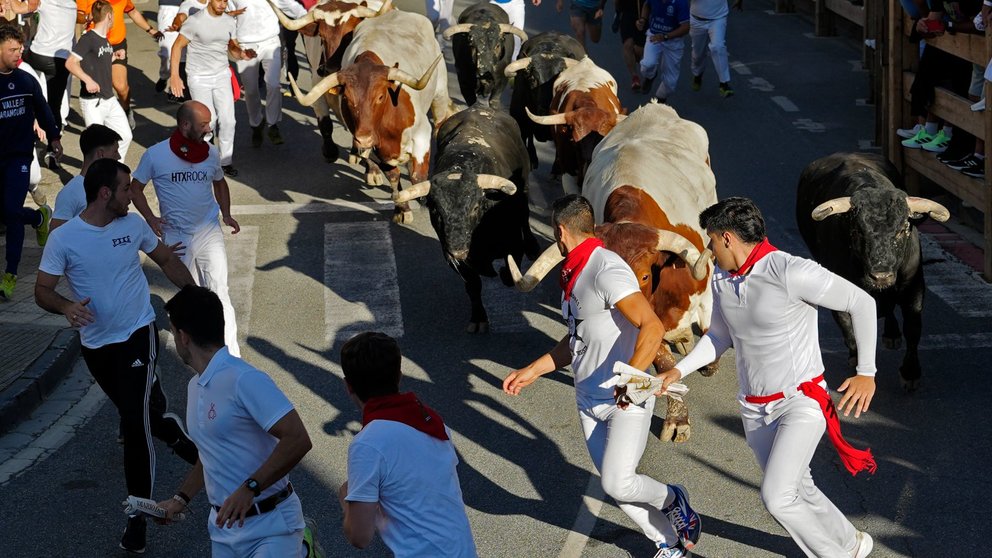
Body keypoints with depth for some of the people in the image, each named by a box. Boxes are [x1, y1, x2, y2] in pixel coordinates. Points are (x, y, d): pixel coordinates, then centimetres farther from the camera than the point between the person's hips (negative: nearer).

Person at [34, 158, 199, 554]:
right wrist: (66, 306, -32)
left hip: (138, 335, -1)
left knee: (136, 422, -13)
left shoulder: (133, 224, -4)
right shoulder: (63, 239, -12)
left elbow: (167, 260, 11)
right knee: (146, 410, 20)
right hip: (96, 345, 1)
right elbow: (42, 291, -10)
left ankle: (138, 516, -7)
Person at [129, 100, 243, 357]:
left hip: (209, 230, 1)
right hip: (176, 235, -1)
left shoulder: (210, 152, -1)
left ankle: (231, 354, -9)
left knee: (218, 290, -9)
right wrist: (150, 218, -12)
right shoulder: (155, 155, -10)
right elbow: (136, 188, 2)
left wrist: (226, 214, 4)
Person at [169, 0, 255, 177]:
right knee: (208, 121, -7)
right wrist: (174, 75, -13)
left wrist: (242, 54, -14)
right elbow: (177, 46, -7)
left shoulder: (230, 22, 2)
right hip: (199, 78, -4)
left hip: (222, 75, 4)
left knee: (228, 120, -1)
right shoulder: (195, 21, -13)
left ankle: (225, 161, 14)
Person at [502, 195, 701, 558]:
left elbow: (652, 327, -30)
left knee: (617, 483, -19)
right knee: (615, 487, 5)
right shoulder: (573, 274, 11)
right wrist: (531, 372, 21)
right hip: (589, 402, 8)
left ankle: (672, 499, 12)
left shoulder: (606, 270, -19)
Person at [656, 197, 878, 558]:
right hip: (755, 408, 7)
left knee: (776, 497, -19)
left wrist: (866, 373, -16)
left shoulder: (791, 272, -22)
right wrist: (678, 371, 4)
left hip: (802, 402, -7)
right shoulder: (722, 277, 2)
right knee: (798, 491, 17)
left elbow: (861, 303, -16)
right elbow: (720, 336, 18)